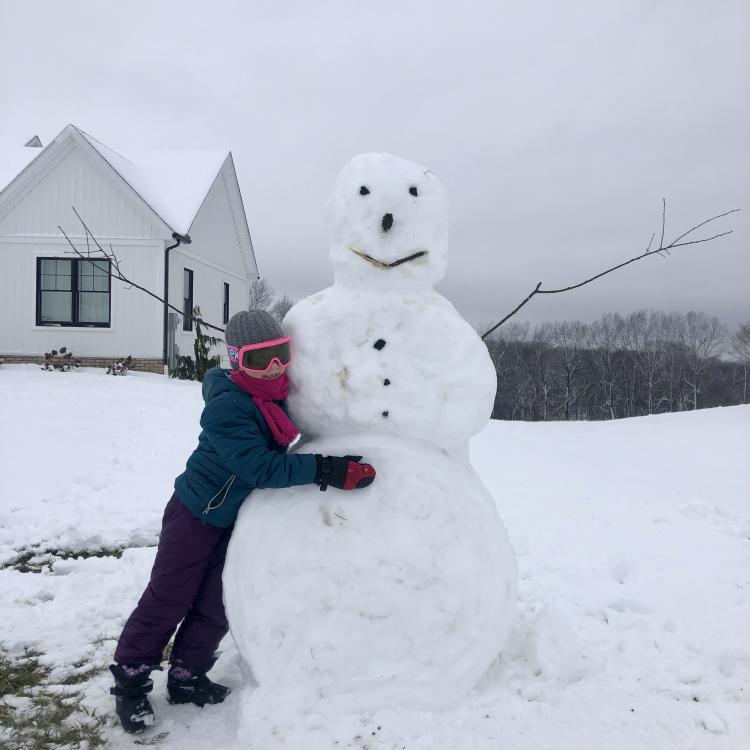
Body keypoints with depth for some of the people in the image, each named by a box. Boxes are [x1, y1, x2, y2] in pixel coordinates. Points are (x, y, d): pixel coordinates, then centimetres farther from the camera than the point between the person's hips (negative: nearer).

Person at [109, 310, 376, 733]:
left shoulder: (282, 396, -9)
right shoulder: (226, 408, -31)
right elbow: (260, 468, -39)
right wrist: (326, 470, -44)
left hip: (240, 520, 6)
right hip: (196, 516, -6)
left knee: (215, 607, 14)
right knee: (168, 600, 7)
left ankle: (187, 676, 33)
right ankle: (130, 681, 26)